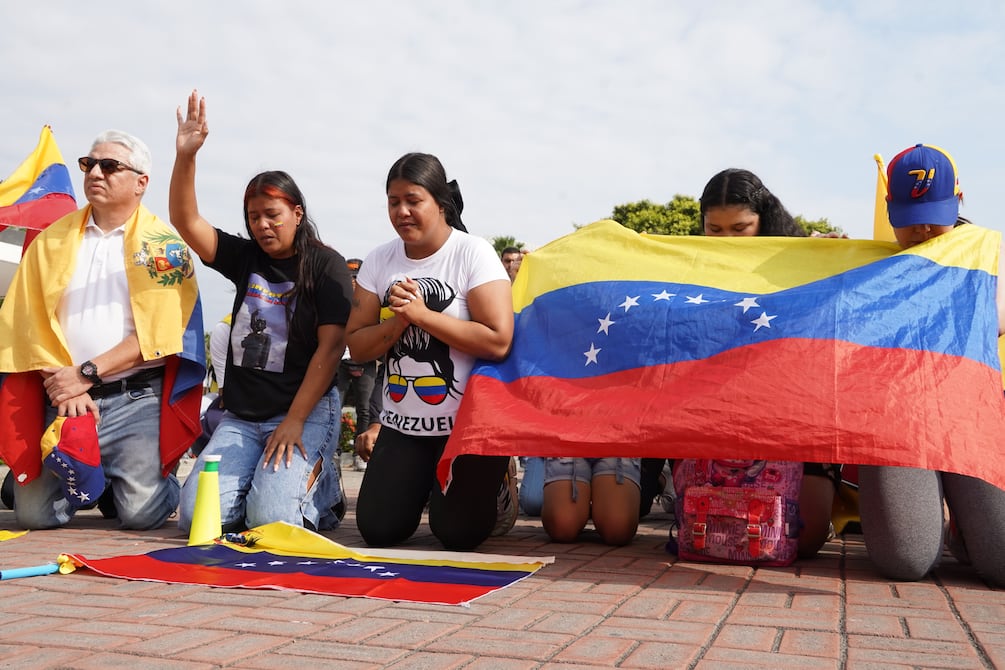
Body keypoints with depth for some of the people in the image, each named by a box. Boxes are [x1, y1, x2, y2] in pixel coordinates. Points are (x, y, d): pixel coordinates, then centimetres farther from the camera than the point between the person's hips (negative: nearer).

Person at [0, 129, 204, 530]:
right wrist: (65, 384, -11)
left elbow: (157, 331, -9)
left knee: (141, 513, -13)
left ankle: (161, 477, 21)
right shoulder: (52, 240, 11)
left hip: (137, 397, -3)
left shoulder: (163, 245, 0)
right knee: (35, 513, -3)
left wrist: (87, 373, -14)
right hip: (65, 401, 3)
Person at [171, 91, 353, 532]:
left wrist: (294, 421, -15)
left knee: (270, 520, -22)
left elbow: (331, 346, -10)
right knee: (197, 516, -11)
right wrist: (185, 156, -16)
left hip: (307, 412, -4)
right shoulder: (244, 258, 11)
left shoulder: (325, 265, -3)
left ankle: (320, 484, 10)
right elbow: (186, 221, -1)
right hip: (241, 414, 5)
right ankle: (264, 473, 17)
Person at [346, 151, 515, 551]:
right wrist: (398, 321, -17)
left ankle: (494, 485, 25)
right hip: (403, 426, 5)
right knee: (378, 529, -1)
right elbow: (357, 346, 2)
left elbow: (498, 342, -22)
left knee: (457, 532, -8)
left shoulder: (473, 254, -11)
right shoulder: (379, 262, 4)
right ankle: (425, 483, 30)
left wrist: (421, 314, -20)